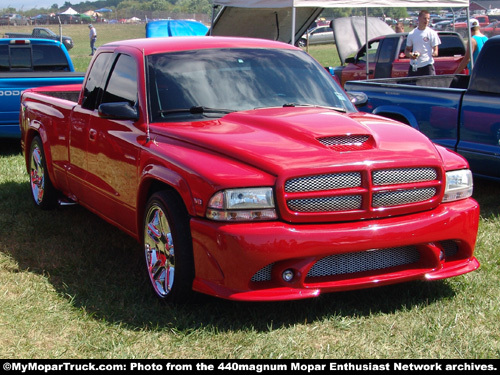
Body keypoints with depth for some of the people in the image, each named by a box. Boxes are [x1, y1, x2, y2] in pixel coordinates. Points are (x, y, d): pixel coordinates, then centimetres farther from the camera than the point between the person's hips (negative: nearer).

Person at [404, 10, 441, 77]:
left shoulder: (432, 33, 0)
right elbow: (407, 50, 15)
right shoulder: (412, 34, 9)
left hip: (427, 65, -4)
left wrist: (433, 54, -25)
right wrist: (410, 55, -7)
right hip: (414, 65, 4)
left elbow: (435, 50, -1)